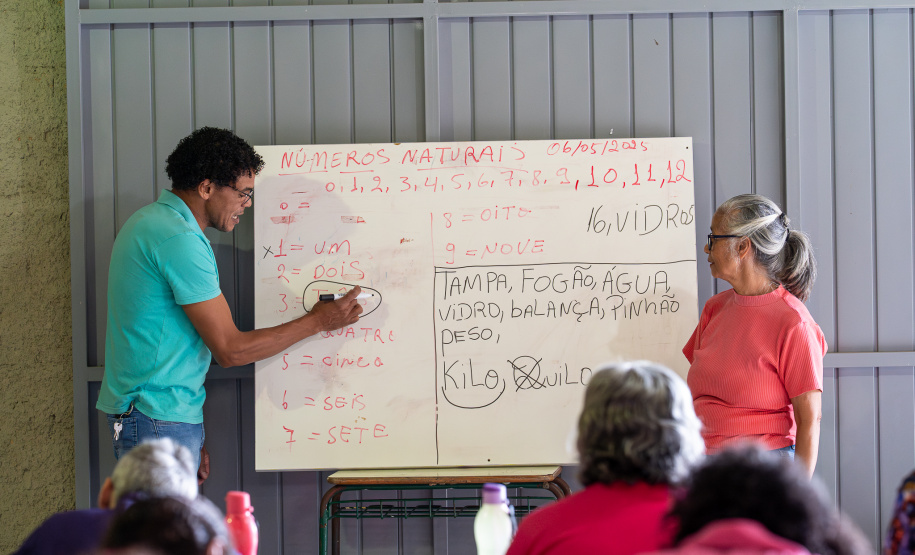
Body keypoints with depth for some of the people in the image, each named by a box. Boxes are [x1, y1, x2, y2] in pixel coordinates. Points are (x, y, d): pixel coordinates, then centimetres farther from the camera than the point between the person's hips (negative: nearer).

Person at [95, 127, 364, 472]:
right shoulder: (179, 240, -18)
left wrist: (191, 435, 18)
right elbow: (229, 350, -16)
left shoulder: (150, 221, 15)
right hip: (159, 421, -10)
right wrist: (318, 322, -7)